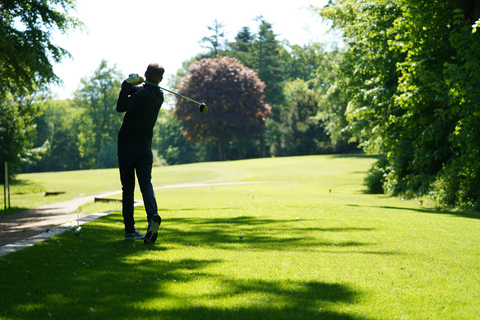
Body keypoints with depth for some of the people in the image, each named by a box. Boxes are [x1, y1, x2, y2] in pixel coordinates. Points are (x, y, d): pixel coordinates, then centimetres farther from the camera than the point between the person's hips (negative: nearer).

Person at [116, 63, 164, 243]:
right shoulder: (159, 96, 8)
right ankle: (152, 216, -29)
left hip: (127, 146, -4)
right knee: (146, 184, -3)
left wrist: (128, 83, -22)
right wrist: (132, 83, -7)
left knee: (127, 188, 3)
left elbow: (121, 106, -27)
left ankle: (130, 230, 4)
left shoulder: (143, 94, -15)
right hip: (145, 146, 4)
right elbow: (133, 93, 14)